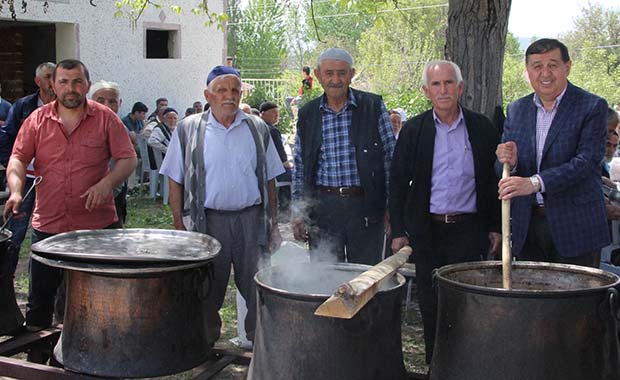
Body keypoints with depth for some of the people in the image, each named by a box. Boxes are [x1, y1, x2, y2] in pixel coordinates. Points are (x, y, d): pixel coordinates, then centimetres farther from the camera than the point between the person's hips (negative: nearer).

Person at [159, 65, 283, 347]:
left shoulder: (257, 129, 9)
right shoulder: (188, 129, 2)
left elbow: (269, 180, 13)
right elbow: (175, 182, 2)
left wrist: (273, 223, 8)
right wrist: (180, 226, -4)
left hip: (251, 218, 2)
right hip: (208, 220, -1)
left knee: (258, 287, 4)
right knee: (208, 291, 7)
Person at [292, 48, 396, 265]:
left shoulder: (373, 106, 1)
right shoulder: (307, 114, 7)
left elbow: (390, 158, 2)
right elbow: (300, 167, 12)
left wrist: (391, 207, -1)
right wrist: (298, 213, 8)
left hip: (365, 206, -2)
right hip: (322, 208, 2)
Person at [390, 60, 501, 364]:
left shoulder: (482, 128, 3)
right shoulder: (413, 130, 2)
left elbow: (494, 180, 9)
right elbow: (398, 182, 4)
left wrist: (495, 227, 6)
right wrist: (398, 231, 1)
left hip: (469, 229, 0)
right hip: (427, 230, 1)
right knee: (430, 304, 7)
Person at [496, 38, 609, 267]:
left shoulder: (592, 107, -5)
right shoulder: (516, 110, 10)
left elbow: (588, 160, -17)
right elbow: (502, 172, 12)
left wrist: (534, 183, -28)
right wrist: (508, 162, -13)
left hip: (575, 225, -4)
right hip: (527, 226, 4)